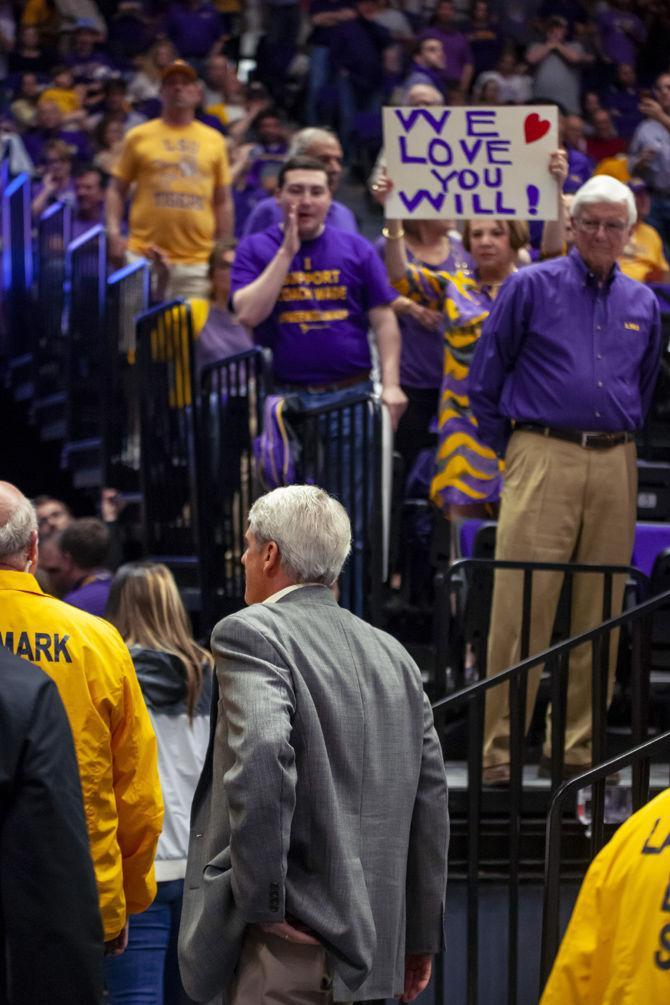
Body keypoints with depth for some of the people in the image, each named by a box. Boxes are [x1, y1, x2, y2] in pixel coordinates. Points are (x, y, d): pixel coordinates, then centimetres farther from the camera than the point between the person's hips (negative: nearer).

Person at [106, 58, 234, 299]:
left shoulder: (214, 141, 13)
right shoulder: (139, 137, 8)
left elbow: (223, 201, 17)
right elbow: (117, 190, 11)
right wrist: (114, 233, -4)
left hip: (197, 261, 2)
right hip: (146, 255, -2)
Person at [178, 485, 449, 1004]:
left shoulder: (251, 635, -9)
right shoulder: (391, 654, 14)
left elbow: (259, 759, -26)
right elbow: (431, 796, 14)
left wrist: (261, 899, -18)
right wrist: (421, 936, 20)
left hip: (289, 945, -8)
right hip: (370, 940, 8)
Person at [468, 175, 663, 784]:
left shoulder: (642, 304, 15)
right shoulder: (531, 288, 3)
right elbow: (486, 378, 7)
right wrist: (508, 448, 5)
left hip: (615, 467, 4)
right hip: (544, 455, -4)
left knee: (600, 613, 5)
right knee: (522, 606, -9)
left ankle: (578, 745, 12)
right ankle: (499, 746, -6)